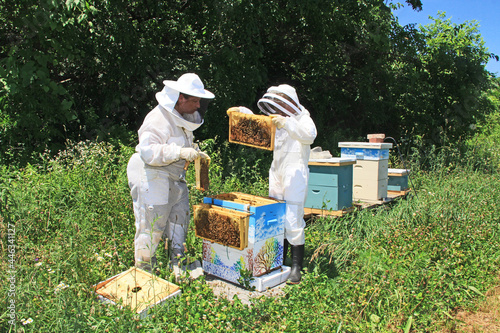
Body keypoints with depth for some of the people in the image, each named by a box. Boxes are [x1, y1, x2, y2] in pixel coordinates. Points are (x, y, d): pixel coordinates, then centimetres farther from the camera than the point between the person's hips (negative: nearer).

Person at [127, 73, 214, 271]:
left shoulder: (182, 117, 12)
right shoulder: (159, 119, -20)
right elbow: (147, 151, -30)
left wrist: (194, 153, 11)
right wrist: (180, 152, -35)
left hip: (173, 178, 10)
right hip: (151, 178, -10)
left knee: (179, 217, 13)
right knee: (151, 225, -3)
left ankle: (178, 263, 27)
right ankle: (143, 268, 13)